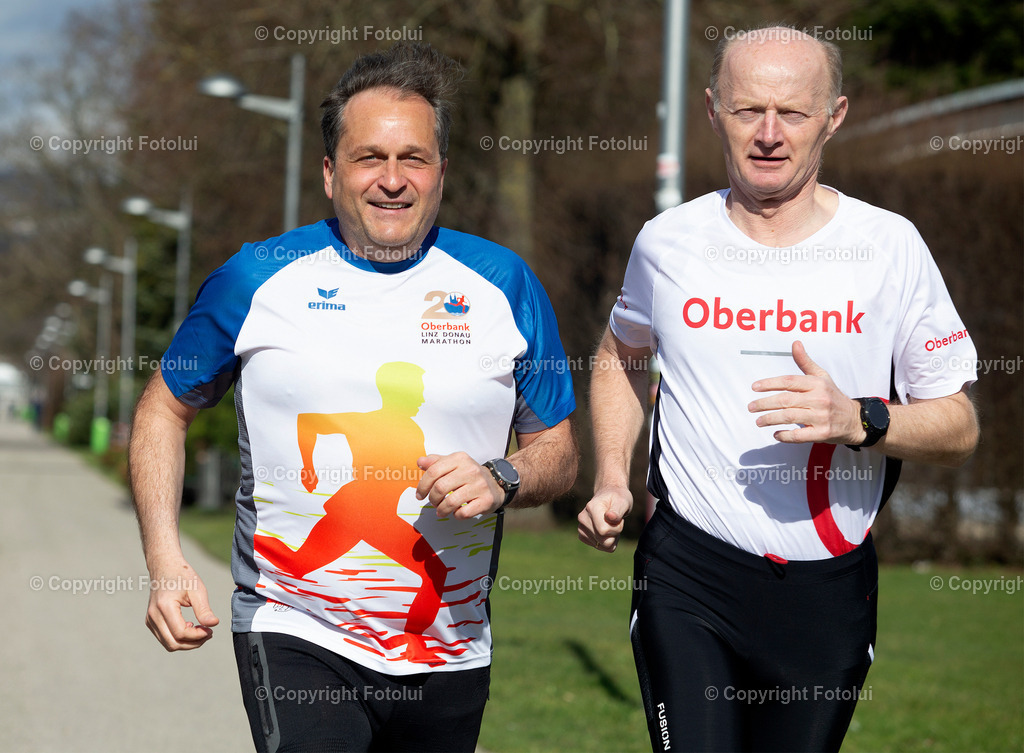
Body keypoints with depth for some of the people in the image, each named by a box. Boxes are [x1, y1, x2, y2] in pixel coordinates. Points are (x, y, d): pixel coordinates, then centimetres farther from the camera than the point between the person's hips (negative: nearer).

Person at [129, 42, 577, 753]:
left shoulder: (503, 284, 3)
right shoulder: (258, 279, -1)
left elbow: (558, 451, 10)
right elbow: (166, 407, 10)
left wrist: (501, 480, -13)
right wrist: (167, 563, -3)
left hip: (450, 651, 3)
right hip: (295, 637, -3)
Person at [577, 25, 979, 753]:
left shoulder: (890, 246, -3)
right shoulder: (668, 240, 2)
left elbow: (958, 427, 0)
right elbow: (621, 356, 22)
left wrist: (857, 420, -20)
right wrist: (611, 480, 7)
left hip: (829, 586, 0)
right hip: (688, 576, 0)